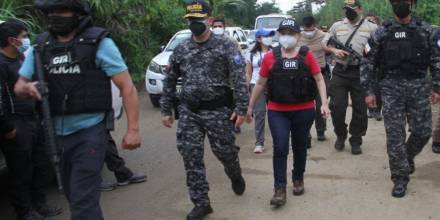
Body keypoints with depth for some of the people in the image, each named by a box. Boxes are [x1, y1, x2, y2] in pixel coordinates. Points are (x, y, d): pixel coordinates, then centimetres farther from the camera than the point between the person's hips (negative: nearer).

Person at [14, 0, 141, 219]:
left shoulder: (98, 43, -9)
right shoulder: (40, 47, 6)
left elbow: (127, 86, -11)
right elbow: (19, 86, 14)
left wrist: (133, 129, -18)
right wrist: (27, 87, -11)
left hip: (89, 132, -6)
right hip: (56, 135, 6)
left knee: (83, 202, -10)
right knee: (74, 194, 21)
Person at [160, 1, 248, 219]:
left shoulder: (225, 45, -3)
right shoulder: (181, 49, 9)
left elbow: (239, 78, -9)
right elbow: (170, 81, 14)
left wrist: (241, 107, -16)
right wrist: (166, 110, 12)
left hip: (218, 111, -3)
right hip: (188, 112, 3)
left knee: (225, 151, 7)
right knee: (191, 158, 1)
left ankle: (236, 176, 42)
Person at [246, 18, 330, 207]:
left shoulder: (307, 55, -1)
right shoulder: (270, 57, 0)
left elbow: (319, 79, 2)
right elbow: (260, 84, 7)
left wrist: (324, 103, -9)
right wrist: (250, 108, 9)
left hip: (304, 111, 1)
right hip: (277, 112, 0)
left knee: (300, 147, 15)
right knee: (280, 148, -6)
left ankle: (298, 179, 36)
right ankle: (280, 189, 2)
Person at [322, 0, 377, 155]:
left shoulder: (371, 28, 2)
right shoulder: (337, 26, 8)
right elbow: (324, 43, 13)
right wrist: (334, 50, -6)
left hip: (361, 73, -1)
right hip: (340, 72, 1)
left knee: (360, 109, 5)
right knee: (336, 107, 0)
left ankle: (356, 141, 20)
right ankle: (340, 136, 23)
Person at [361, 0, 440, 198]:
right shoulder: (382, 33, 0)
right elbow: (368, 62, 2)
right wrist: (369, 91, -3)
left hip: (419, 86, 2)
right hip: (392, 87, -1)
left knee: (422, 131, 4)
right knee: (395, 135, -2)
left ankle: (408, 157, 35)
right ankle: (400, 177, 10)